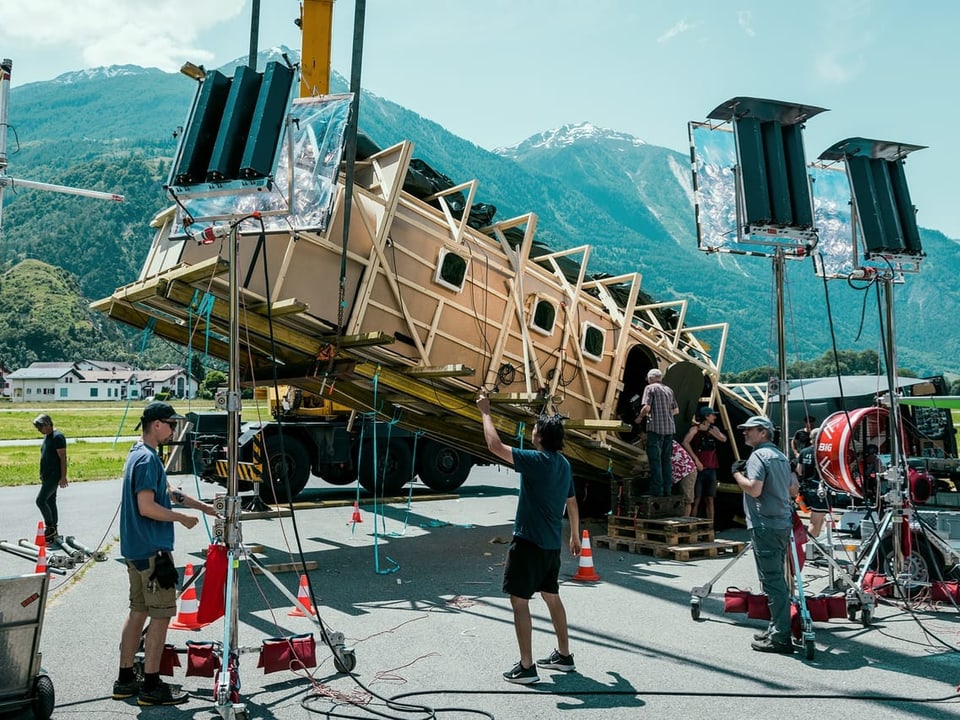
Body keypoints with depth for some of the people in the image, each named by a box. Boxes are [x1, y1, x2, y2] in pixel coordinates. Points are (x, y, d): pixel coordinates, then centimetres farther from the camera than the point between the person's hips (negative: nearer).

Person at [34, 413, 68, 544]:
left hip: (54, 476, -10)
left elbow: (63, 457, -17)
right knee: (50, 502, 11)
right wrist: (42, 476, 22)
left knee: (40, 500, -13)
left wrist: (63, 477, -19)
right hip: (47, 477, 10)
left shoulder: (57, 437, -14)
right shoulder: (46, 437, 15)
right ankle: (54, 533, 17)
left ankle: (50, 527, -1)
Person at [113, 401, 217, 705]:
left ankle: (125, 680, 23)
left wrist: (204, 507, 18)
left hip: (137, 549, 10)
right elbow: (147, 507, -23)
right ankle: (151, 687, 5)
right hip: (152, 551, -10)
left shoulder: (140, 454, 13)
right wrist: (183, 518, -11)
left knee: (138, 612, 15)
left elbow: (167, 492, 20)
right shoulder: (148, 459, -18)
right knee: (160, 616, -2)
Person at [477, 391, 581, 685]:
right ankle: (564, 656, 30)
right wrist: (575, 536, 29)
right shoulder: (564, 464, 9)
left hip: (529, 542, -9)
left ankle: (526, 667, 3)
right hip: (552, 543, 9)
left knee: (519, 600, -1)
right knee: (552, 596, 20)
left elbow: (495, 446, -21)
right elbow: (572, 503, 18)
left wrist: (485, 412, -9)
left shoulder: (536, 461, -17)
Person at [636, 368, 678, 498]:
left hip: (655, 428, -6)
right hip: (669, 428, 7)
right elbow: (676, 410, 18)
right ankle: (667, 490, 13)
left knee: (655, 459, -4)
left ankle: (657, 491, -7)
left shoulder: (650, 388, -4)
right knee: (666, 460, 12)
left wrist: (639, 417, 2)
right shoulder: (669, 390, 16)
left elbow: (646, 407, -15)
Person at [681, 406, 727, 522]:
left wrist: (709, 430, -9)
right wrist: (696, 460, -18)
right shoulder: (695, 428, -4)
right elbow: (685, 442, -18)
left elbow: (723, 439, -2)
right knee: (696, 500, -6)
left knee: (709, 500, 7)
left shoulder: (714, 429, 15)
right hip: (698, 468, -6)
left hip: (711, 468, 6)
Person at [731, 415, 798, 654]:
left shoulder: (758, 456, -12)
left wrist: (737, 473, -7)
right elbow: (793, 489, 22)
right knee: (777, 579, 16)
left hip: (765, 525, -10)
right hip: (783, 524, 10)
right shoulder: (781, 456, 17)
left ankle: (780, 638, -5)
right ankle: (777, 628, 24)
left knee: (772, 581, -7)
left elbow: (754, 489, -21)